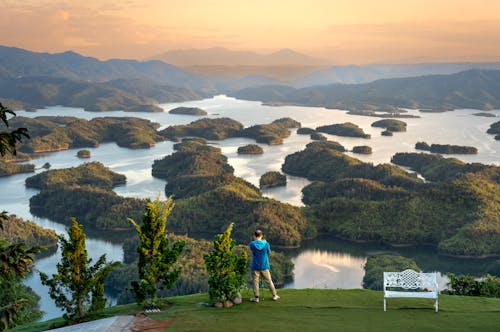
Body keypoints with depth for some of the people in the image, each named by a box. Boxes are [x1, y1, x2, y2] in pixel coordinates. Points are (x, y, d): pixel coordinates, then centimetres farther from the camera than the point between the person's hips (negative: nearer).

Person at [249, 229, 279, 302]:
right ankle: (274, 295, 21)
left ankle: (256, 297, 9)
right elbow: (269, 251, 7)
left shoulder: (252, 244, -10)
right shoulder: (266, 244, -10)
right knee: (269, 281, 13)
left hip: (255, 266, -1)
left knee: (255, 281, 7)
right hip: (264, 266, 1)